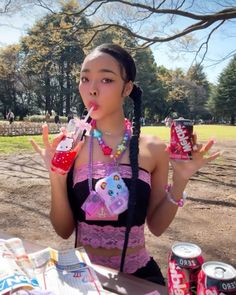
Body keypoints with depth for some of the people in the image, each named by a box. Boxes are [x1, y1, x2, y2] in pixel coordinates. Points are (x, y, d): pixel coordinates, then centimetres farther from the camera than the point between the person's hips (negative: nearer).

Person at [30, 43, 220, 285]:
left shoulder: (153, 148, -8)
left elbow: (156, 226, -1)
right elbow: (64, 230, -7)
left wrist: (179, 181, -14)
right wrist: (56, 177, -21)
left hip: (138, 274, 1)